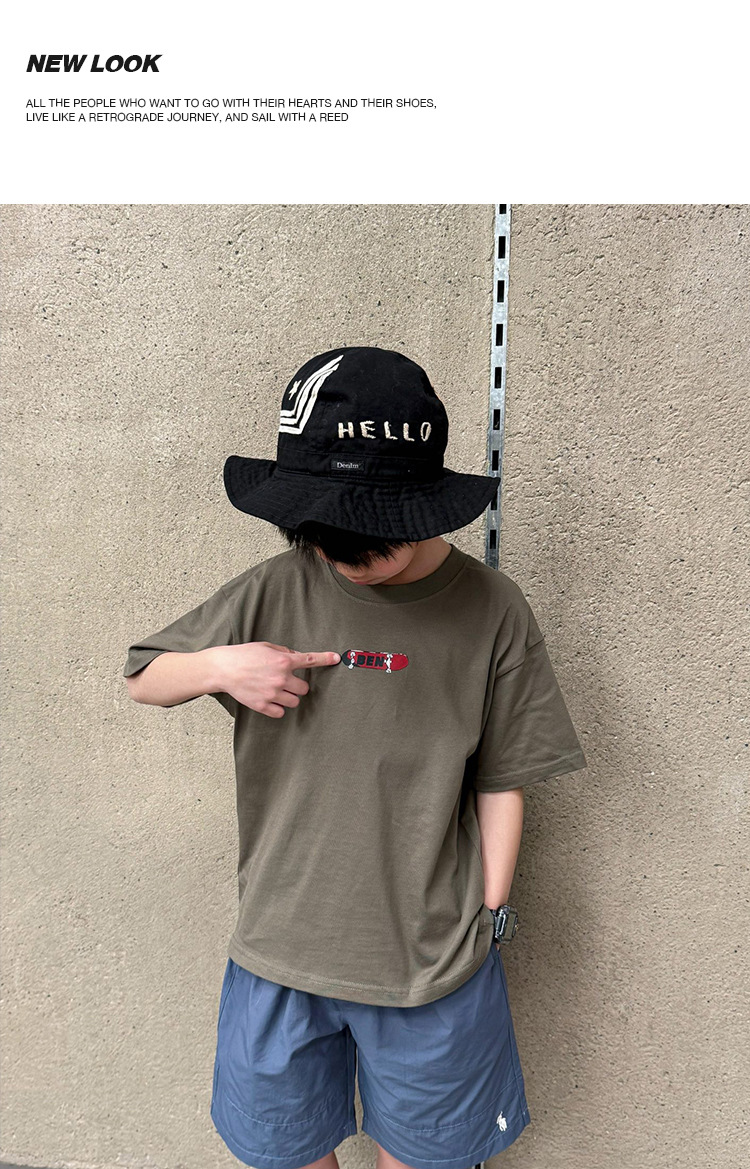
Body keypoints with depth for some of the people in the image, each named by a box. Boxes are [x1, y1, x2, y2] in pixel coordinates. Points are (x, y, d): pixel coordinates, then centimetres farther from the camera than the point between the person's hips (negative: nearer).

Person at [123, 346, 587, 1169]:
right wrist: (220, 667, -19)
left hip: (434, 960, -1)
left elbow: (499, 783, -4)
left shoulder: (490, 612, -13)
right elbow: (141, 680, 0)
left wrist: (487, 918, -1)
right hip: (280, 947, 2)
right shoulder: (273, 594, -11)